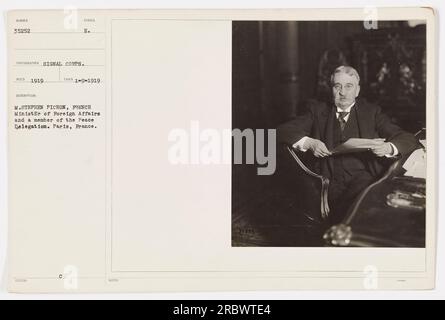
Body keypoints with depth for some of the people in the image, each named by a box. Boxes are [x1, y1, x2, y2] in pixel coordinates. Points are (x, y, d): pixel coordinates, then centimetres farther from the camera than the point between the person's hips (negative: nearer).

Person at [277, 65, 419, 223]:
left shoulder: (371, 112, 14)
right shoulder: (318, 111, 16)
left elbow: (410, 140, 9)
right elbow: (282, 130, 9)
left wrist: (389, 147, -15)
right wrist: (308, 142, -11)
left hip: (365, 180, 0)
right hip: (332, 183, 0)